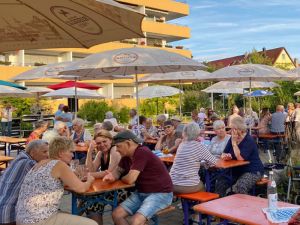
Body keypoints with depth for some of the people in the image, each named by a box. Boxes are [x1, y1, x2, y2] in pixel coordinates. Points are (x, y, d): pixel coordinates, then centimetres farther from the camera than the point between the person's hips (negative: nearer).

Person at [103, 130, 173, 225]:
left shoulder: (142, 153, -23)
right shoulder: (126, 155, 3)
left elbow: (130, 179, -26)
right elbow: (118, 171, 16)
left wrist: (121, 178, -2)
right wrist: (112, 176, -8)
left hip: (160, 194, -9)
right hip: (141, 193, 9)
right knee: (116, 214, -4)